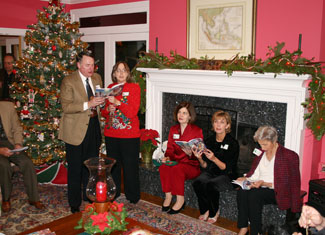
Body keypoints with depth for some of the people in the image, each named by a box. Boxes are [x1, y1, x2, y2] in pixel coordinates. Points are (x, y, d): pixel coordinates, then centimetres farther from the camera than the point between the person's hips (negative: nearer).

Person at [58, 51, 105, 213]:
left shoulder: (97, 78, 8)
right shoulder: (69, 81, -11)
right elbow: (66, 106, -17)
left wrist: (100, 101, -6)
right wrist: (88, 104, -27)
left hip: (93, 126, 6)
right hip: (76, 129, -5)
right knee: (75, 169, 4)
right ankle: (74, 203, 19)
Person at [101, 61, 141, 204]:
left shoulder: (134, 87, -2)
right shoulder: (110, 88, 10)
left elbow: (133, 112, -12)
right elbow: (103, 112, 16)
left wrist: (117, 102, -23)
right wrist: (108, 109, -6)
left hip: (129, 134, -4)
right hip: (111, 134, 4)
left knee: (130, 165, 1)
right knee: (113, 165, 12)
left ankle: (132, 196, 17)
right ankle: (113, 195, 27)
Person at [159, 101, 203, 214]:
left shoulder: (197, 131, -4)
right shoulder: (173, 129, 12)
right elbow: (170, 148, 13)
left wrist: (190, 153, -28)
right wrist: (167, 157, -8)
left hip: (192, 165, -4)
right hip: (176, 162, 4)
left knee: (177, 169, -34)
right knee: (163, 167, -28)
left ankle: (180, 200, -20)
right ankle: (168, 196, -16)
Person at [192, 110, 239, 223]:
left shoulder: (233, 143, -9)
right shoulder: (209, 141, 5)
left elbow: (227, 168, -13)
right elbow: (205, 166, 6)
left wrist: (214, 159, -29)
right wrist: (200, 158, -15)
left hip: (227, 177, -4)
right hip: (210, 173, 4)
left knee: (210, 185, -33)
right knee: (197, 183, -28)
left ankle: (214, 212, -5)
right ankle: (205, 211, -4)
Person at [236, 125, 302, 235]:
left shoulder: (289, 156, -7)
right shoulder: (260, 153, 13)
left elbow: (284, 183, -11)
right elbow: (254, 173, 18)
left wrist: (264, 183, -21)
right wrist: (245, 179, -4)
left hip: (277, 193, -5)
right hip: (260, 189, 5)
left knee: (254, 194, -33)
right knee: (241, 192, -26)